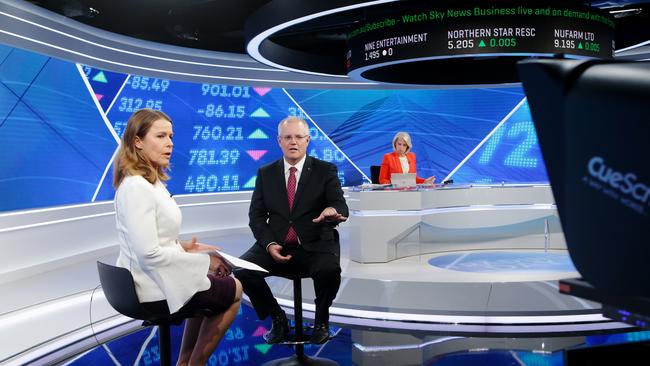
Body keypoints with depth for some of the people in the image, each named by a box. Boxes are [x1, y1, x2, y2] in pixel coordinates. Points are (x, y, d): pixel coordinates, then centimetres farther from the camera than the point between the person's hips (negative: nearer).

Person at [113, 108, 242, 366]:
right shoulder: (137, 187, -24)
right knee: (234, 290, 11)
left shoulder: (149, 181, 7)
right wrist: (203, 260, -17)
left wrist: (181, 247, 1)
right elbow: (149, 254, -28)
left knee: (215, 286, 29)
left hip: (147, 279, 9)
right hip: (155, 287, -9)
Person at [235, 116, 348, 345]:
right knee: (242, 269, -23)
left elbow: (342, 209, -8)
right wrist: (269, 244, -12)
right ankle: (278, 318, 2)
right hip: (276, 245, 3)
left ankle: (321, 321, -1)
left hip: (315, 246, -2)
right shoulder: (265, 173, 9)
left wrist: (333, 210, -34)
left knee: (329, 270, -34)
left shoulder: (326, 171, 2)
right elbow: (256, 215, 6)